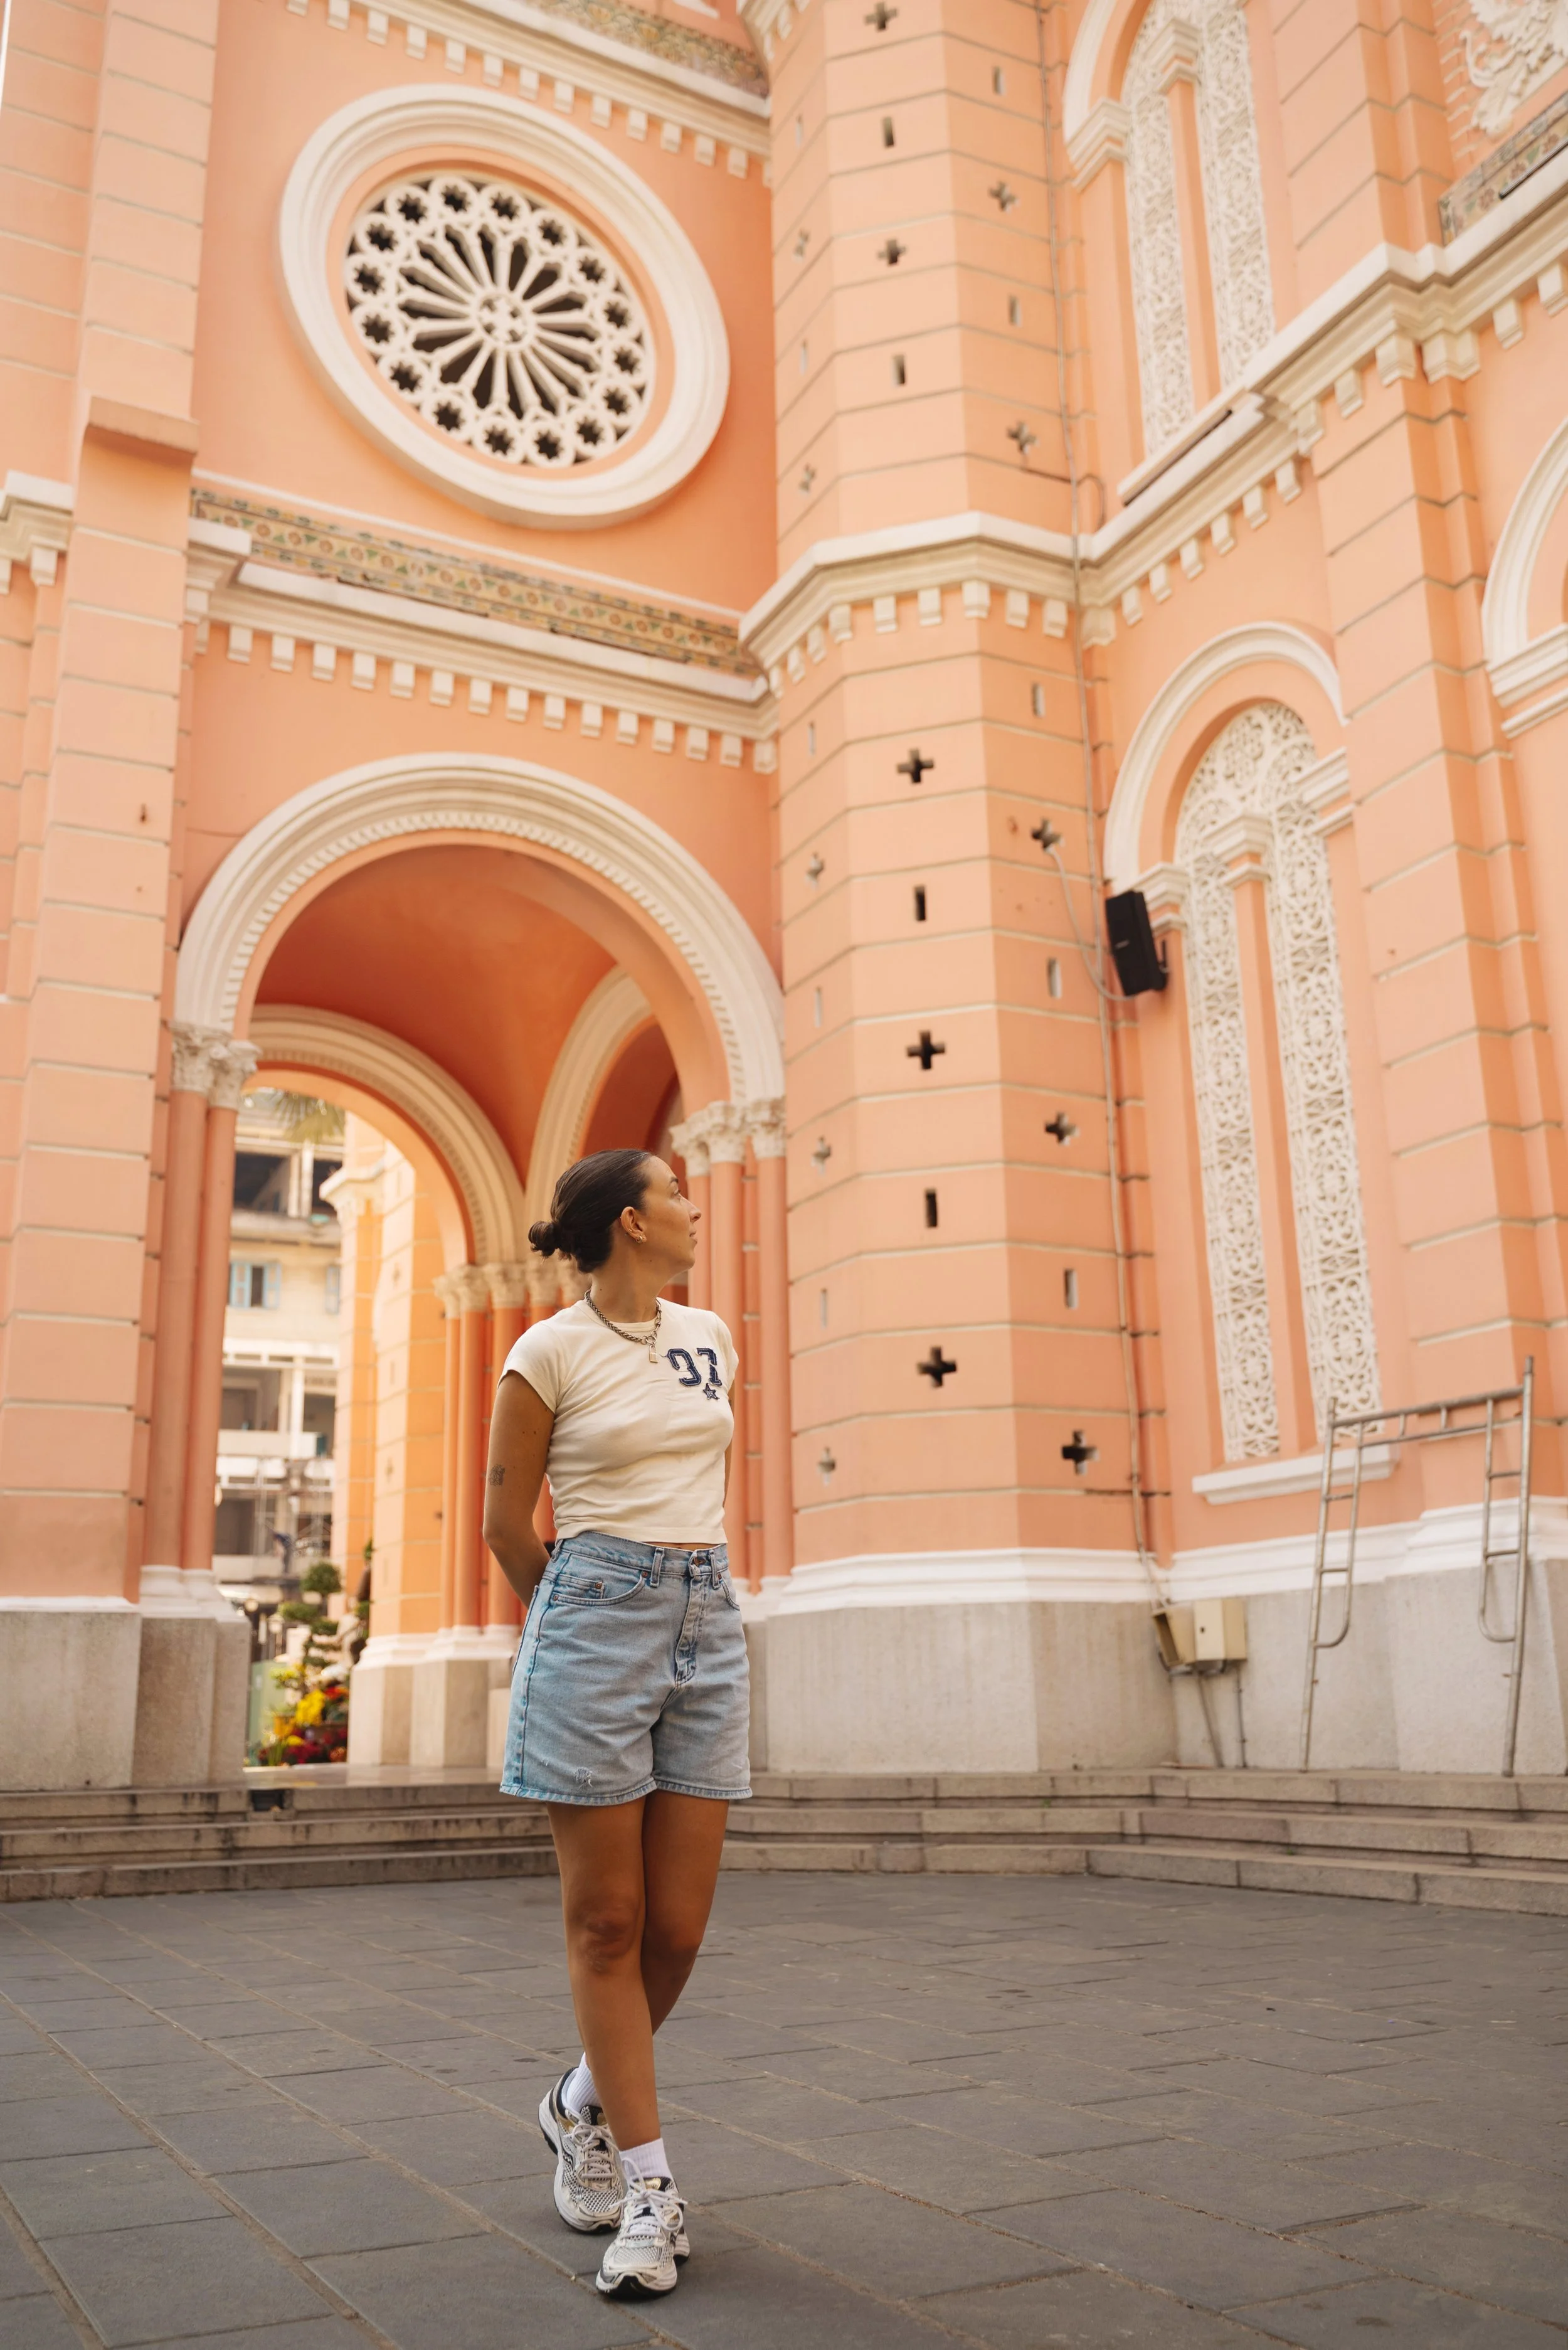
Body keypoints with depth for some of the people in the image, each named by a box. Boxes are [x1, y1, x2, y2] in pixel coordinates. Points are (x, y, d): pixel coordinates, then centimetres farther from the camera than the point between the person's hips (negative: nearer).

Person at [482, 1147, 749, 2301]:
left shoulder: (710, 1337, 12)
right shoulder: (549, 1352, -4)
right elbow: (507, 1521, 3)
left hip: (708, 1624, 5)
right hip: (593, 1620, -5)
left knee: (678, 1926, 5)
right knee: (608, 1920, 1)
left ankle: (586, 2104, 32)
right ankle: (650, 2186, 14)